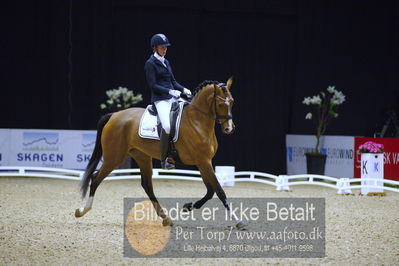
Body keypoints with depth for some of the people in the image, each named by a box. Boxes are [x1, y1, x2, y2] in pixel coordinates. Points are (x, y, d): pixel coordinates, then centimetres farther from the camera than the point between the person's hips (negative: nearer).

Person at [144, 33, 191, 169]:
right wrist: (170, 91, -18)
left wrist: (183, 89, 3)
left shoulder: (166, 62, 18)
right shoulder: (150, 63, -4)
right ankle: (164, 160, -19)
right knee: (167, 126, -26)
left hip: (173, 98, 8)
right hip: (160, 99, -8)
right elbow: (153, 85, -10)